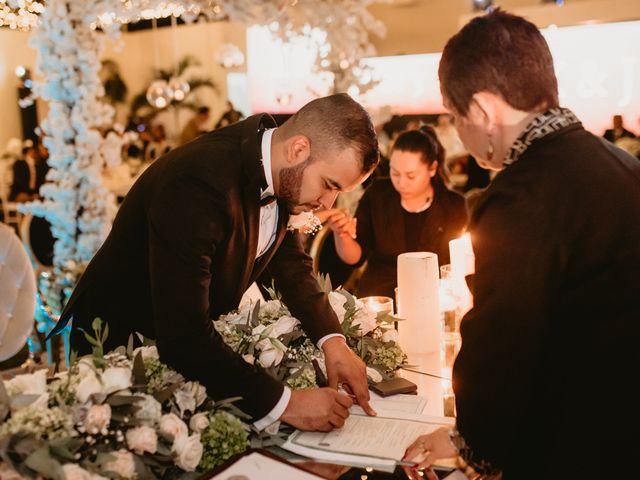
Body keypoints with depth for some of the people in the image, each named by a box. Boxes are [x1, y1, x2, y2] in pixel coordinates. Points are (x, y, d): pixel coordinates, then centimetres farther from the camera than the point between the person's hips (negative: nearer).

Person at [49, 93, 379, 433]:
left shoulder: (275, 167, -10)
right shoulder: (199, 181, -36)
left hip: (194, 342, 7)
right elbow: (182, 335, -39)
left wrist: (333, 341, -11)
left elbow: (290, 260, 3)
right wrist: (283, 402, -35)